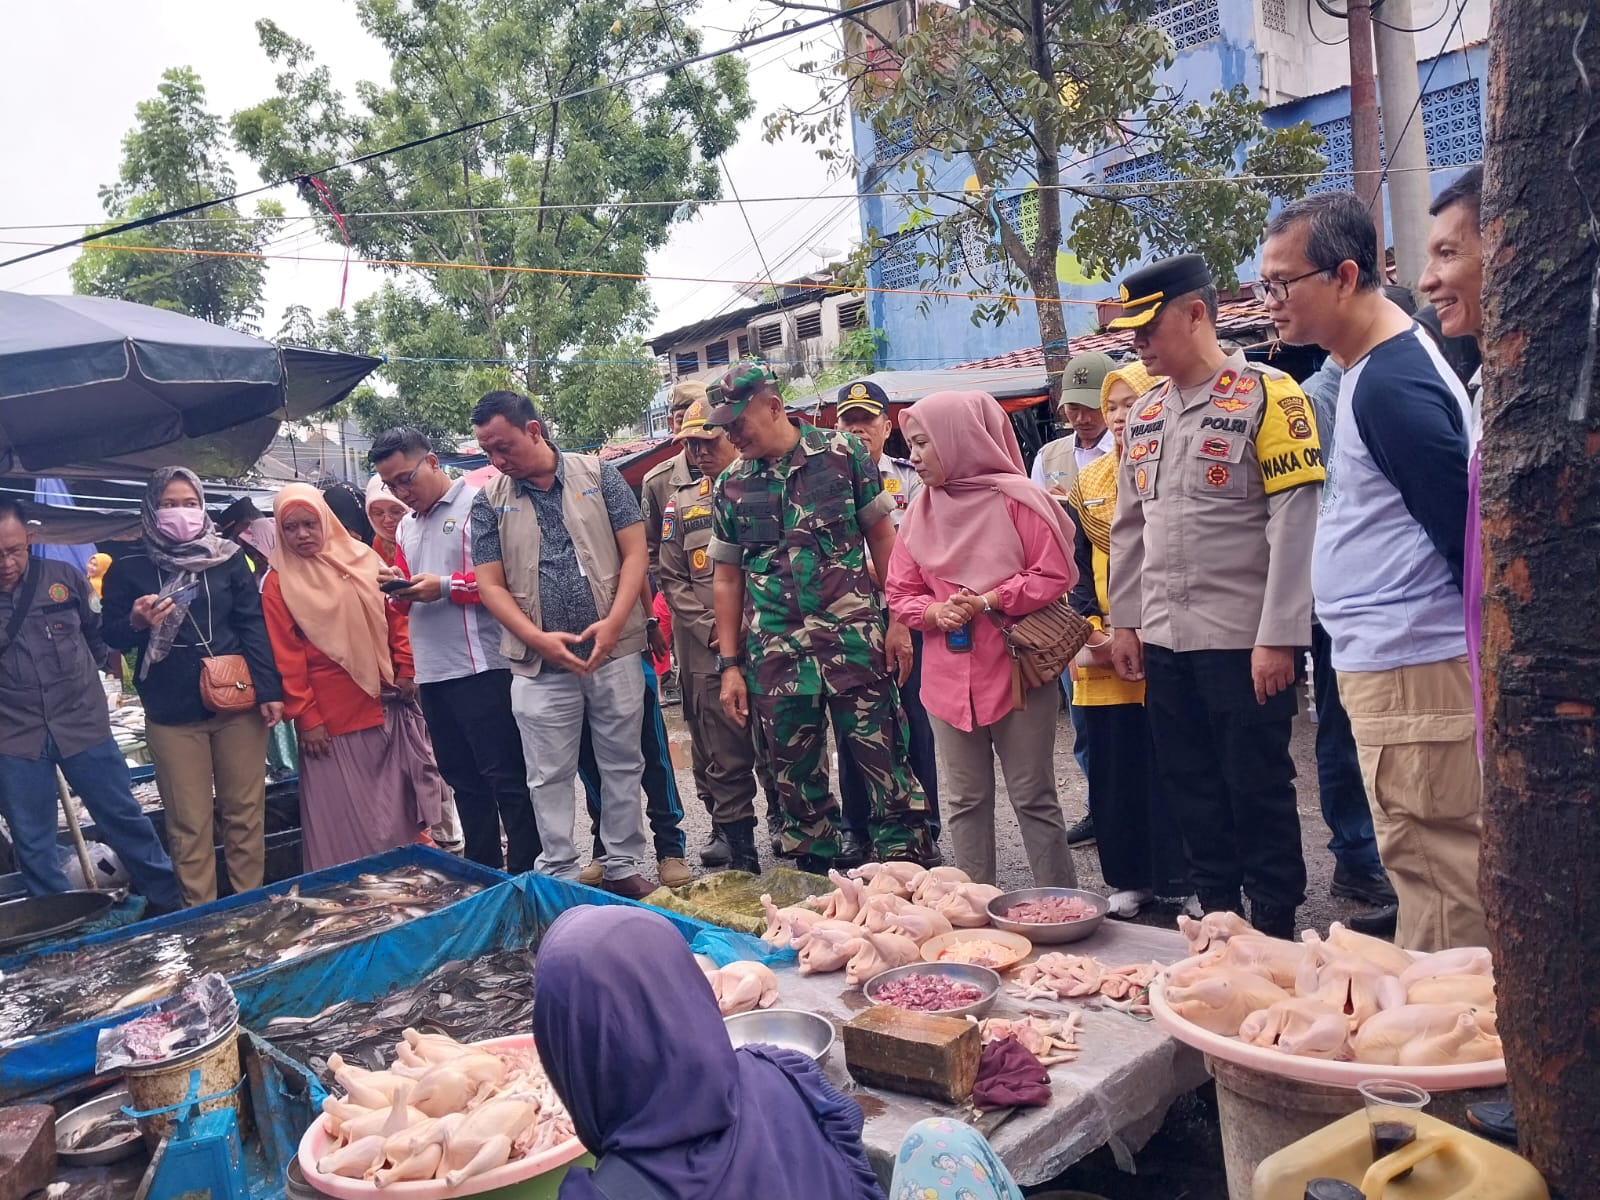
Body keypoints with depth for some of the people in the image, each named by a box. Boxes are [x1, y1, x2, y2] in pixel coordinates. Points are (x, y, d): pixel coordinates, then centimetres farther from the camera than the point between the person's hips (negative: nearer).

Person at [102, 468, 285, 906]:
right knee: (189, 824, 3)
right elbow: (112, 636, 9)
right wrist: (137, 623, -15)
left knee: (246, 813, 5)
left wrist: (269, 689, -5)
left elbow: (253, 625, 3)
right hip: (172, 712, 0)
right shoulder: (128, 568, 5)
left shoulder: (227, 557, 6)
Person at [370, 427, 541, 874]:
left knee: (505, 777, -2)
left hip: (482, 669, -8)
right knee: (463, 779, 14)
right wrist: (398, 589, 4)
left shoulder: (477, 505, -5)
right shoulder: (404, 527, 18)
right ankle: (482, 871, 25)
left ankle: (525, 874, 6)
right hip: (431, 673, 8)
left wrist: (447, 586, -16)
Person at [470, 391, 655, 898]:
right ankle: (560, 877, 19)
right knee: (549, 776, 6)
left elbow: (635, 552, -3)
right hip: (541, 663, 1)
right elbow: (491, 585, 1)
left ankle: (624, 867, 21)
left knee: (622, 765, 8)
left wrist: (613, 622, -15)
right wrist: (539, 638, -13)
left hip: (614, 651, 0)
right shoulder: (489, 502, 3)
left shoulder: (598, 475, 0)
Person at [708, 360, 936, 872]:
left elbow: (882, 539, 4)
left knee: (885, 762, -1)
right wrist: (729, 665, 8)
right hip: (775, 655, 3)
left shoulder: (842, 454, 0)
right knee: (795, 778, 10)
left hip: (854, 642, -2)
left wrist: (899, 623, -2)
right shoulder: (729, 486, 7)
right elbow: (726, 578, 11)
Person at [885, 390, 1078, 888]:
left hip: (1017, 671, -5)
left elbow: (1055, 575, -9)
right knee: (965, 802, 13)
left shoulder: (1014, 498, -8)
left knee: (1033, 799, 4)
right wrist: (934, 612, -12)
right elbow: (900, 593, 9)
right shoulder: (920, 511, 7)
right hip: (948, 675, 5)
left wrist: (988, 601, -17)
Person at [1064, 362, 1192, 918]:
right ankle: (1130, 877, 21)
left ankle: (1184, 878, 14)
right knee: (1115, 765, 8)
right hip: (1105, 653, 5)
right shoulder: (1089, 481, 12)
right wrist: (1089, 628, -1)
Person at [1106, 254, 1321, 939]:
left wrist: (1278, 636, -18)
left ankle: (1275, 930, 20)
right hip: (1165, 642, 7)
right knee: (1191, 787, 14)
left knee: (1257, 790, 4)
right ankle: (1217, 918, 28)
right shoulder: (1145, 414, 12)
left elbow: (1296, 520, -14)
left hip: (1242, 641, -6)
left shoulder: (1265, 395, -9)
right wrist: (1124, 621, 13)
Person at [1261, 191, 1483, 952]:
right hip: (1389, 661, 10)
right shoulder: (1387, 363, 16)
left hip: (1411, 668, -10)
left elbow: (1464, 529, -18)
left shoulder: (1389, 384, -16)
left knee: (1433, 868, -2)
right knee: (1428, 866, 15)